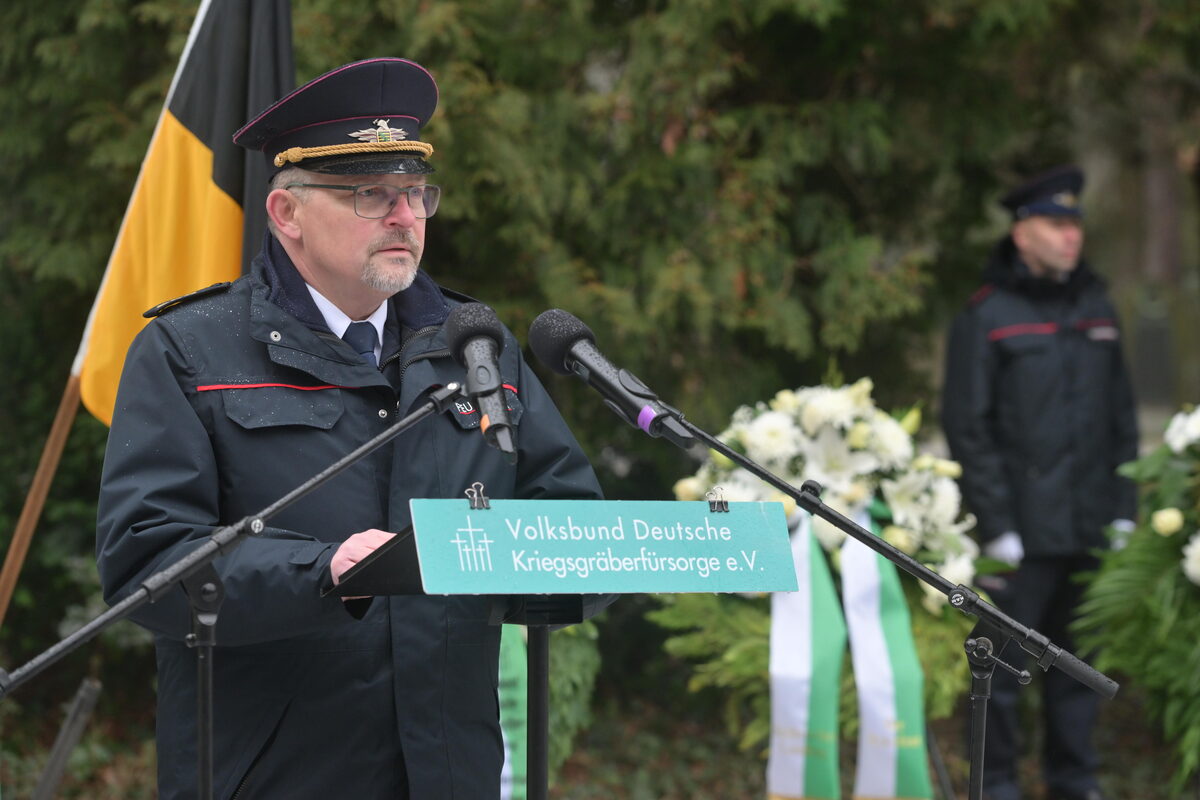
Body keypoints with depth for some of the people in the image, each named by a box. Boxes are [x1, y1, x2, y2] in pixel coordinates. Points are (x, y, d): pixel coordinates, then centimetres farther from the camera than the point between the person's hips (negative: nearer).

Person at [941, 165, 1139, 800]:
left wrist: (1124, 507, 10)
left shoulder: (1095, 307, 13)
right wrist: (995, 525, -11)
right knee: (1002, 665, -2)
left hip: (1089, 530, 5)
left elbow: (1121, 414, 17)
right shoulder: (987, 316, -5)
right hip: (1022, 532, -5)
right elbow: (967, 428, -7)